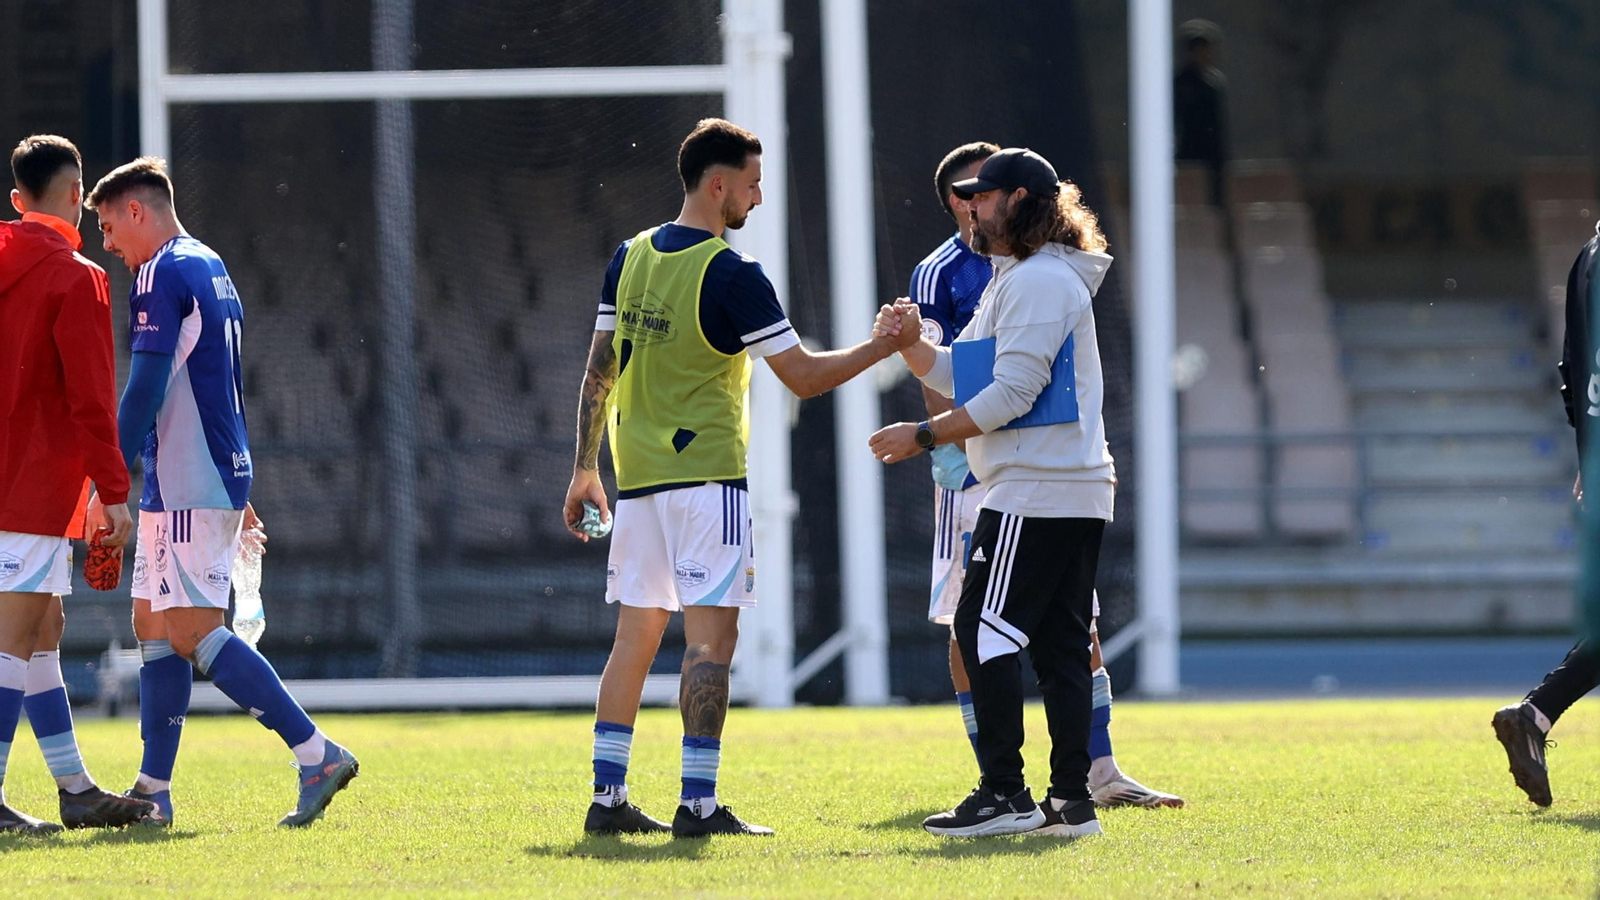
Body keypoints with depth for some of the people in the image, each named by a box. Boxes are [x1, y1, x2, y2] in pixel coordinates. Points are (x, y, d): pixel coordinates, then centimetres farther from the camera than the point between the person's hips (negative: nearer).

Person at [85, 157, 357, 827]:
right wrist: (237, 493, 29)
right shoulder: (211, 269, 19)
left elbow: (146, 388, -18)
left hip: (185, 488, -10)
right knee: (153, 624, 10)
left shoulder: (163, 275, -12)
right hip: (221, 478, 10)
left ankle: (317, 754, -17)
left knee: (194, 630, -11)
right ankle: (153, 791, 8)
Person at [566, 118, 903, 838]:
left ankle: (607, 798, 8)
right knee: (711, 637, -6)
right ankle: (697, 803, -10)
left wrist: (585, 468, 18)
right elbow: (803, 375, -10)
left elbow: (599, 371, 12)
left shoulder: (630, 258, 8)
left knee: (635, 637, 10)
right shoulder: (732, 275, -12)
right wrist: (883, 346, 2)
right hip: (705, 475, -7)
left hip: (636, 479, 7)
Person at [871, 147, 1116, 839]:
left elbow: (1011, 394, -18)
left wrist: (922, 437, -13)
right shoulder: (1011, 281, 22)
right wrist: (911, 344, 3)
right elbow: (962, 379, 21)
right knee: (1060, 645, 8)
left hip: (1035, 493, -11)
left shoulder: (1040, 282, -12)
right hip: (1077, 495, 11)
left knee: (985, 632, -9)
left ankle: (1005, 794, -10)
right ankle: (1071, 800, 7)